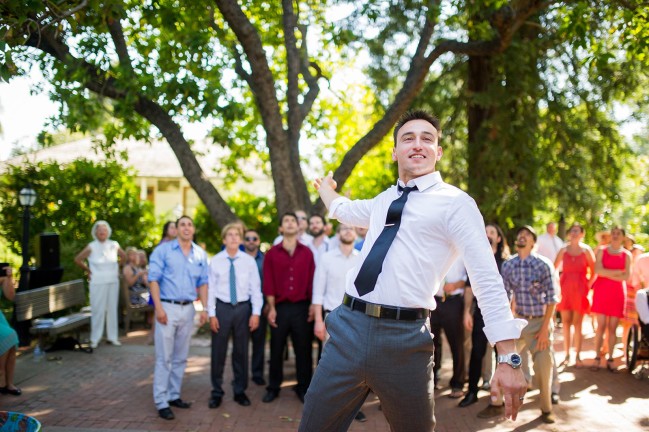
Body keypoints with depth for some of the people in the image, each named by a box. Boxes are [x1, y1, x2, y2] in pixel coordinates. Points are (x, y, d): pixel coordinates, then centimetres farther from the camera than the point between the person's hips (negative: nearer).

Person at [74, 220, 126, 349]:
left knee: (112, 308, 6)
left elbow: (124, 257, 18)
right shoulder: (91, 247, -5)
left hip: (113, 281, 3)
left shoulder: (114, 245, 3)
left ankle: (112, 337, 15)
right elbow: (77, 260, 0)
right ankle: (95, 339, 5)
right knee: (98, 310, -3)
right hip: (97, 283, -3)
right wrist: (88, 270, 2)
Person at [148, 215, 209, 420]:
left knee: (181, 357, 12)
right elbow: (153, 279, -7)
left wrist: (205, 308, 4)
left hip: (188, 309, 5)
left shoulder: (200, 254, 9)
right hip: (168, 307, -5)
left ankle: (174, 395, 23)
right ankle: (161, 402, 3)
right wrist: (158, 307, -15)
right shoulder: (163, 250, -4)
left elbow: (203, 283, 13)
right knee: (164, 357, -3)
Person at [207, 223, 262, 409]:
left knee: (241, 351, 11)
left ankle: (240, 391, 25)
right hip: (222, 308, -1)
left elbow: (255, 288, 0)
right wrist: (211, 314, -5)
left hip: (243, 308, 1)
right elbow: (211, 288, -2)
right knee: (218, 351, 7)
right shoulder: (216, 261, -3)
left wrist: (256, 312, -5)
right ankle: (217, 392, 22)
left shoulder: (249, 261, -1)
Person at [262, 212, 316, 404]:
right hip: (280, 307, 0)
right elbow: (268, 283, 1)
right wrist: (271, 308, -4)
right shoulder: (272, 253, 4)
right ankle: (273, 388, 19)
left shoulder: (307, 252, 6)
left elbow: (312, 280, 4)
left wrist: (312, 305, -1)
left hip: (302, 307, 0)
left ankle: (303, 388, 17)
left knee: (303, 349, 5)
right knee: (276, 349, 8)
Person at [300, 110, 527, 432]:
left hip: (405, 338, -5)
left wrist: (508, 359, -18)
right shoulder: (385, 200, 16)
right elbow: (346, 211, 40)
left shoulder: (455, 203, -3)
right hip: (349, 327, 5)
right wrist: (326, 189, 59)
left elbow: (487, 281, -10)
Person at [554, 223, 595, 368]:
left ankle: (577, 356, 6)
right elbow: (553, 269, 12)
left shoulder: (586, 250, 1)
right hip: (565, 289, 2)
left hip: (580, 289, -2)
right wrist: (557, 284, 3)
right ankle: (567, 355, 11)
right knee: (566, 322, 4)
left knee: (577, 324, -1)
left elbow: (594, 271, 2)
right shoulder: (563, 250, 7)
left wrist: (588, 285, -4)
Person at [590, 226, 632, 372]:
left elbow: (626, 277, -3)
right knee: (601, 326, -3)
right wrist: (618, 272, -9)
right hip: (601, 291, -1)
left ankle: (610, 359, 8)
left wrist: (607, 275, -9)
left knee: (612, 327, 1)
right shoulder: (601, 251, 6)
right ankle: (597, 358, 2)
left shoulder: (626, 255, 7)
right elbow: (598, 271, -7)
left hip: (618, 293, 1)